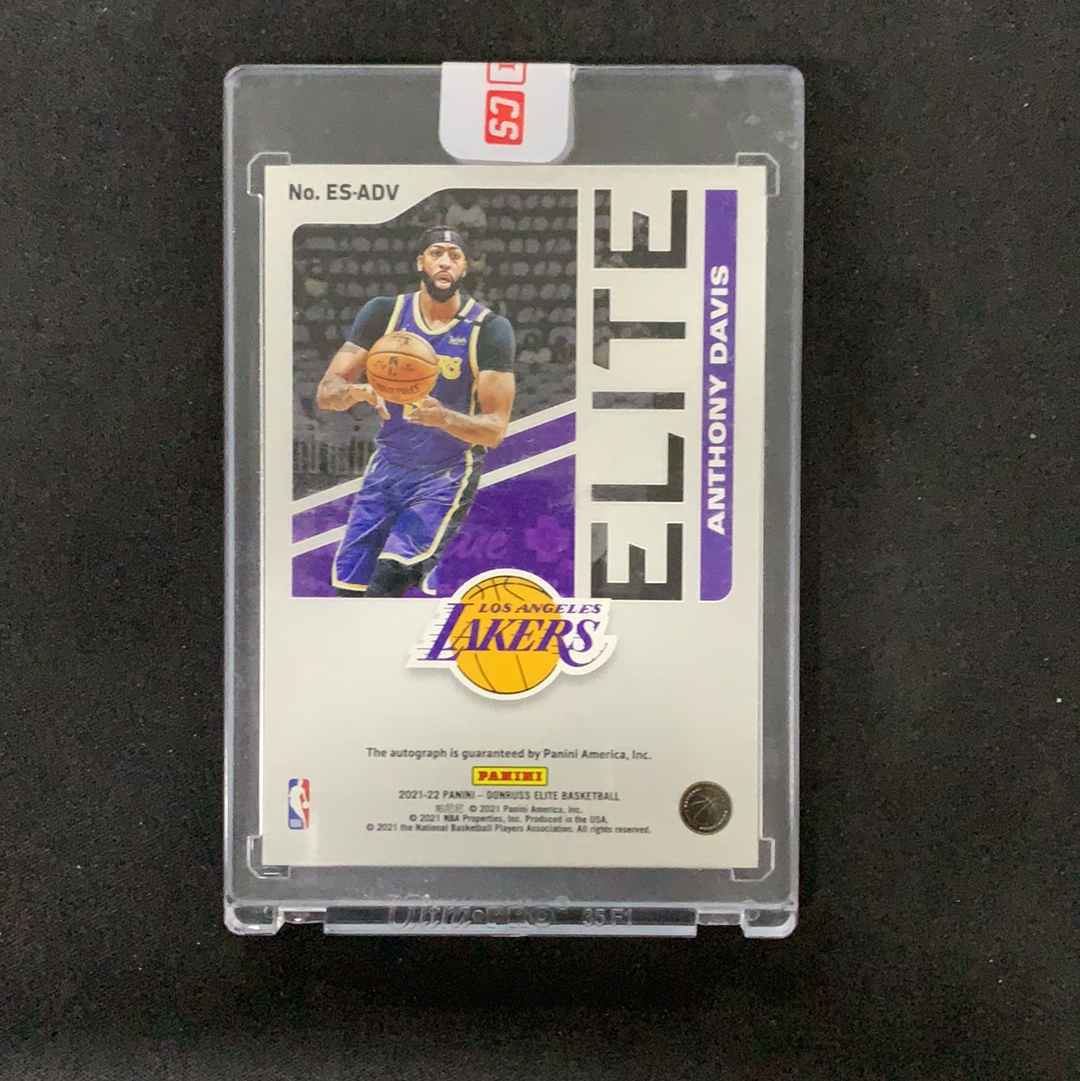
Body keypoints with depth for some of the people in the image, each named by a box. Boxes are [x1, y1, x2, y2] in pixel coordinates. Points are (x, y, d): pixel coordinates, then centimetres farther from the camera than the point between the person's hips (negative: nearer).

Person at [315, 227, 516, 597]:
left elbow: (495, 430, -14)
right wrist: (356, 391, -29)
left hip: (447, 475, -4)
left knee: (390, 577, -23)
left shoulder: (490, 329, -11)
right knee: (348, 587, 6)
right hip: (387, 466, 4)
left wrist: (444, 417, -34)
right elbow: (326, 391, -5)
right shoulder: (384, 312, -2)